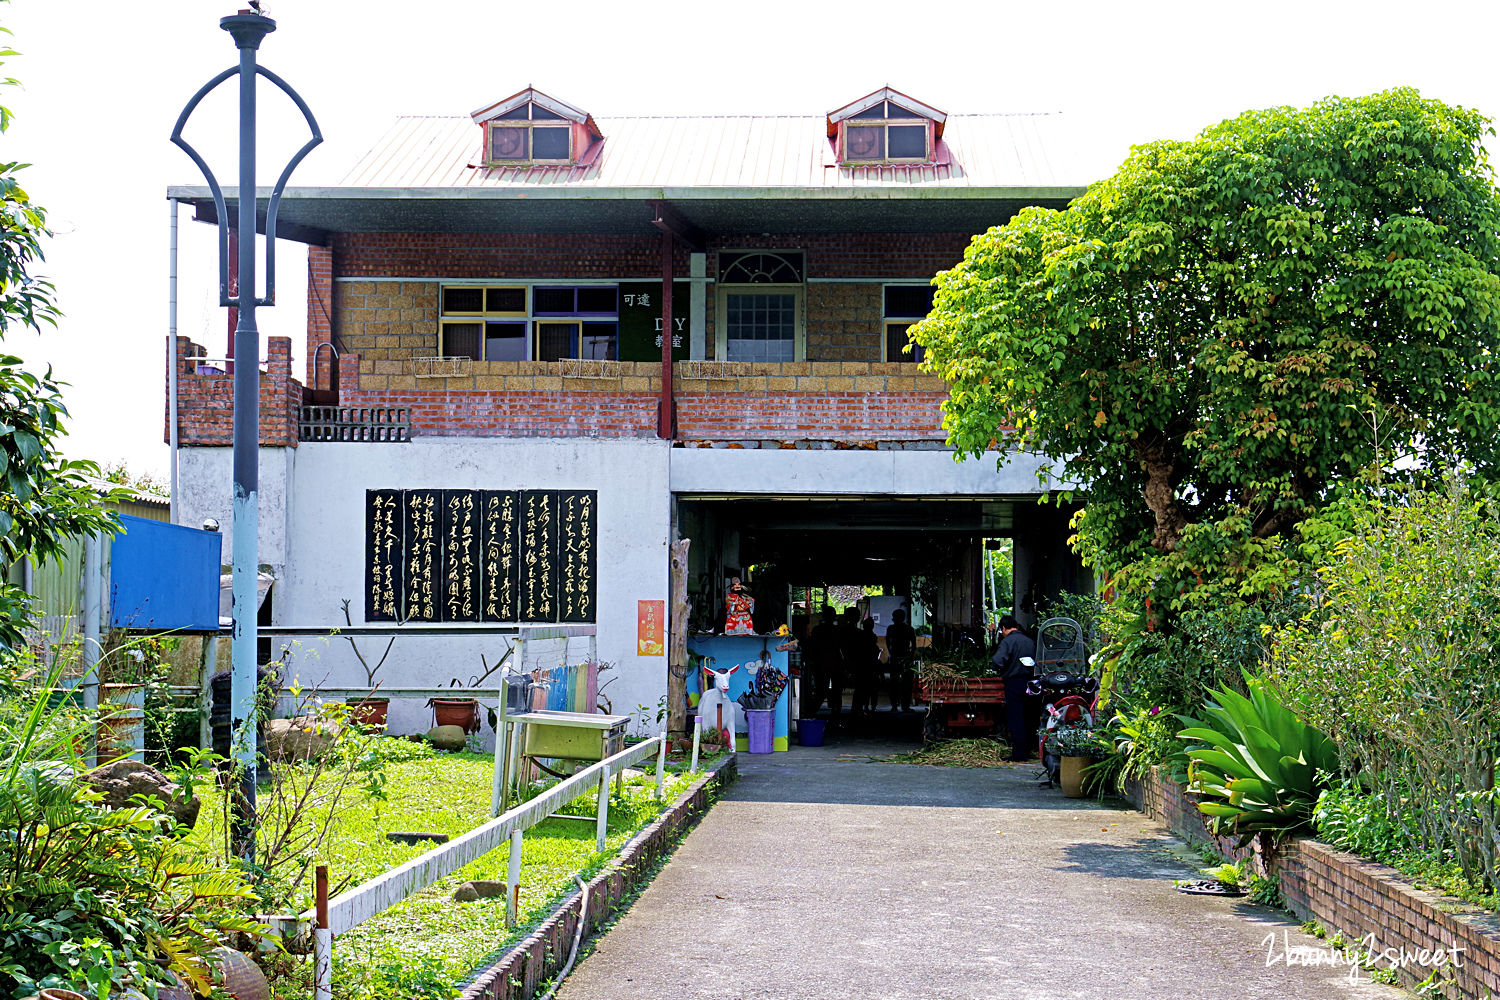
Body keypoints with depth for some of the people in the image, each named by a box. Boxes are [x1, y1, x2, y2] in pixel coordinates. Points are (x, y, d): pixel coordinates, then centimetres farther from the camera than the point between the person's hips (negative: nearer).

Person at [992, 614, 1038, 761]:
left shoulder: (1007, 641, -10)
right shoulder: (1030, 641, 10)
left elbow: (998, 660, -22)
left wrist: (999, 671, -2)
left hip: (1014, 683, -6)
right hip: (1030, 681, 6)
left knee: (1015, 719, -3)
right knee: (1028, 718, 13)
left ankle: (1019, 753, -4)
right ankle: (1028, 750, 18)